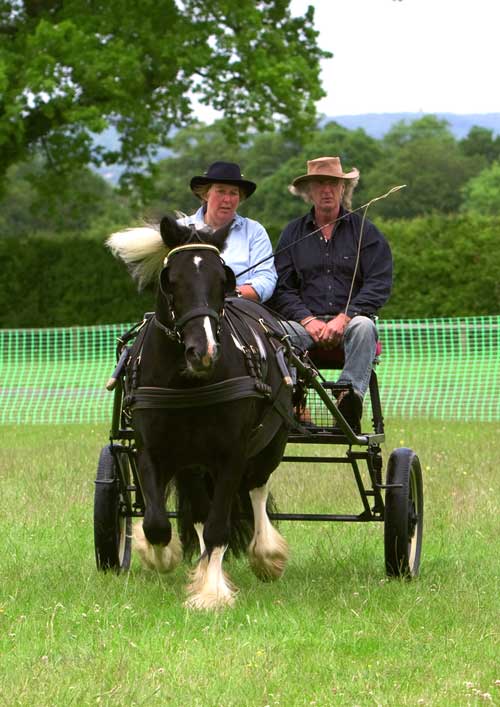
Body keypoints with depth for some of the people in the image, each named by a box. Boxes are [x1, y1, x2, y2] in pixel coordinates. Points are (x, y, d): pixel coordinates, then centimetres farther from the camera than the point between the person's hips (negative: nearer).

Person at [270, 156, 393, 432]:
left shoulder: (365, 231, 8)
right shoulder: (293, 233, 13)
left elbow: (379, 285, -1)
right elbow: (282, 288, 6)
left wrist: (345, 317, -15)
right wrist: (308, 320, -12)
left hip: (349, 320, -1)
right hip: (306, 321, 1)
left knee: (363, 326, -35)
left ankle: (351, 395, -48)